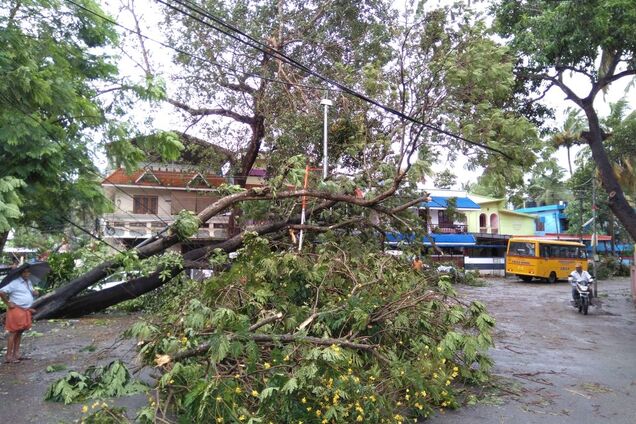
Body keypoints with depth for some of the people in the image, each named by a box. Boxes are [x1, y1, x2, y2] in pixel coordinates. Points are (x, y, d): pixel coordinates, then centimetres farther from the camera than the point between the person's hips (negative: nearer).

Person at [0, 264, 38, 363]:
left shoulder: (29, 282, 13)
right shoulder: (15, 282, -14)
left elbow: (32, 292, 28)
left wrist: (34, 292, 5)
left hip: (26, 310, 8)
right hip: (16, 310, -8)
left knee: (20, 332, 12)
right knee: (13, 332, -6)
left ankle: (16, 354, 20)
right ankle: (8, 356, -2)